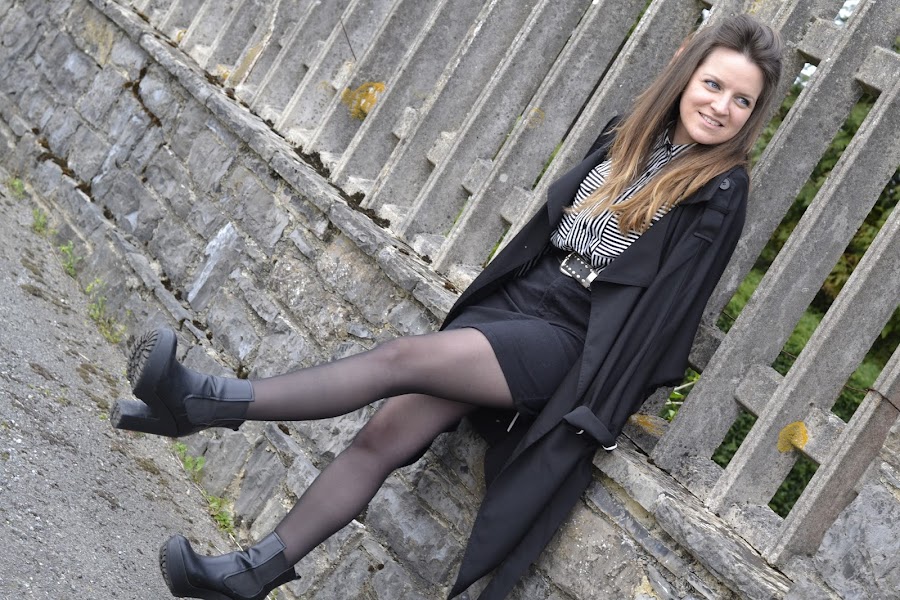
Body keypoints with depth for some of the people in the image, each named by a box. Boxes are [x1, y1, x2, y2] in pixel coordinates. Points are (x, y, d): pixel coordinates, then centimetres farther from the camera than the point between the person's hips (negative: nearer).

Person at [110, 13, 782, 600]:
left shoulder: (719, 191, -6)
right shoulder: (630, 137, 13)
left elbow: (662, 303, -12)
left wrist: (600, 407, -16)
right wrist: (485, 296, 18)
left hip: (566, 338, -6)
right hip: (514, 301, 6)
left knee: (399, 359, -23)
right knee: (384, 435, -5)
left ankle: (210, 403, -21)